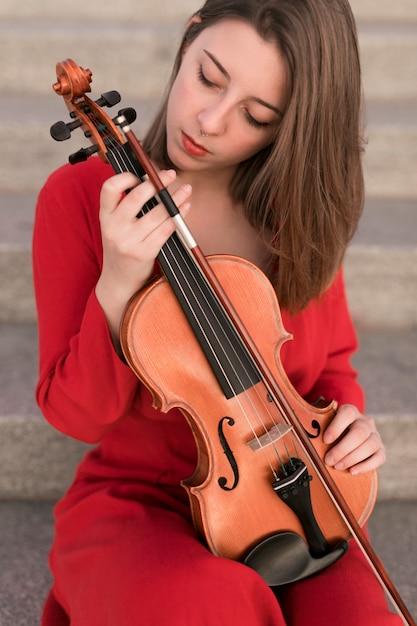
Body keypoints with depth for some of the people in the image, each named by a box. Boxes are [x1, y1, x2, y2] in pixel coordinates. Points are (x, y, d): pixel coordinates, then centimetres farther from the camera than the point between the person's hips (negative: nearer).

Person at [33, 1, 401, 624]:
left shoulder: (300, 215, 0)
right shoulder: (80, 196, -10)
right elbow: (77, 415, -10)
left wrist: (351, 420, -7)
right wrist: (119, 283, -25)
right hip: (137, 506, -2)